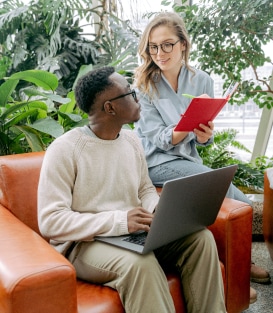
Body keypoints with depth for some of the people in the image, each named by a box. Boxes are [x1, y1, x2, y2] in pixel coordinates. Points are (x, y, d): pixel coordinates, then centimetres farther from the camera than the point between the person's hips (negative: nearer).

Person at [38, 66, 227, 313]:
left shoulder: (132, 139, 7)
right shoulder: (64, 150, -15)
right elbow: (50, 221, -20)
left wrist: (159, 209, -8)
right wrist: (119, 220, -28)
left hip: (136, 232, 7)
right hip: (86, 243, -6)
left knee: (200, 237, -14)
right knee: (140, 262, -36)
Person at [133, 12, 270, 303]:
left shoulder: (202, 80, -1)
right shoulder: (144, 84, -10)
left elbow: (203, 140, 3)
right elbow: (159, 140, -15)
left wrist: (204, 134, -22)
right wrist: (186, 129, -35)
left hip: (189, 158, 4)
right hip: (158, 162, -4)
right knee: (238, 202, -19)